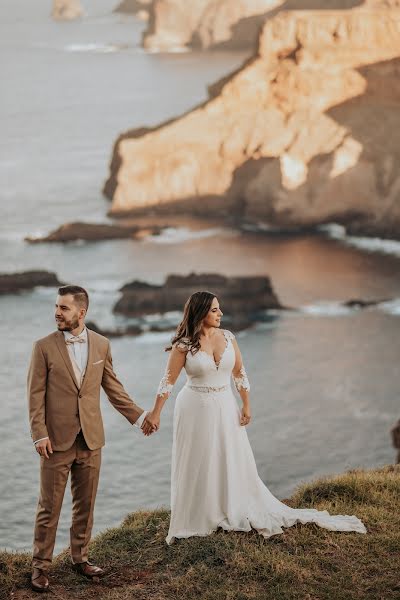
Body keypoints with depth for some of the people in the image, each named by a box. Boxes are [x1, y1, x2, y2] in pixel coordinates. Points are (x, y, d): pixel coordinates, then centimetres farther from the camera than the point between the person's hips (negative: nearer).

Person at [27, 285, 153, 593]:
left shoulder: (101, 345, 4)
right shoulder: (44, 347, -5)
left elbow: (112, 386, 12)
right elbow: (36, 394, -5)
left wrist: (139, 415, 9)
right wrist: (40, 434, -11)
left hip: (90, 440, 3)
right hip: (57, 440, -3)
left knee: (86, 504, 11)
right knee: (49, 507, 2)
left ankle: (80, 557, 25)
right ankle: (41, 565, 11)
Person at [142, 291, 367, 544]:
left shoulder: (227, 337, 0)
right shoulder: (184, 344, -12)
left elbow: (240, 373, 7)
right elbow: (168, 381, -9)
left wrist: (246, 406, 6)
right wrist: (155, 414, -11)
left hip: (225, 409, 4)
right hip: (196, 410, -4)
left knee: (234, 463, 10)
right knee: (197, 466, 6)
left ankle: (238, 512, 23)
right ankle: (196, 520, 20)